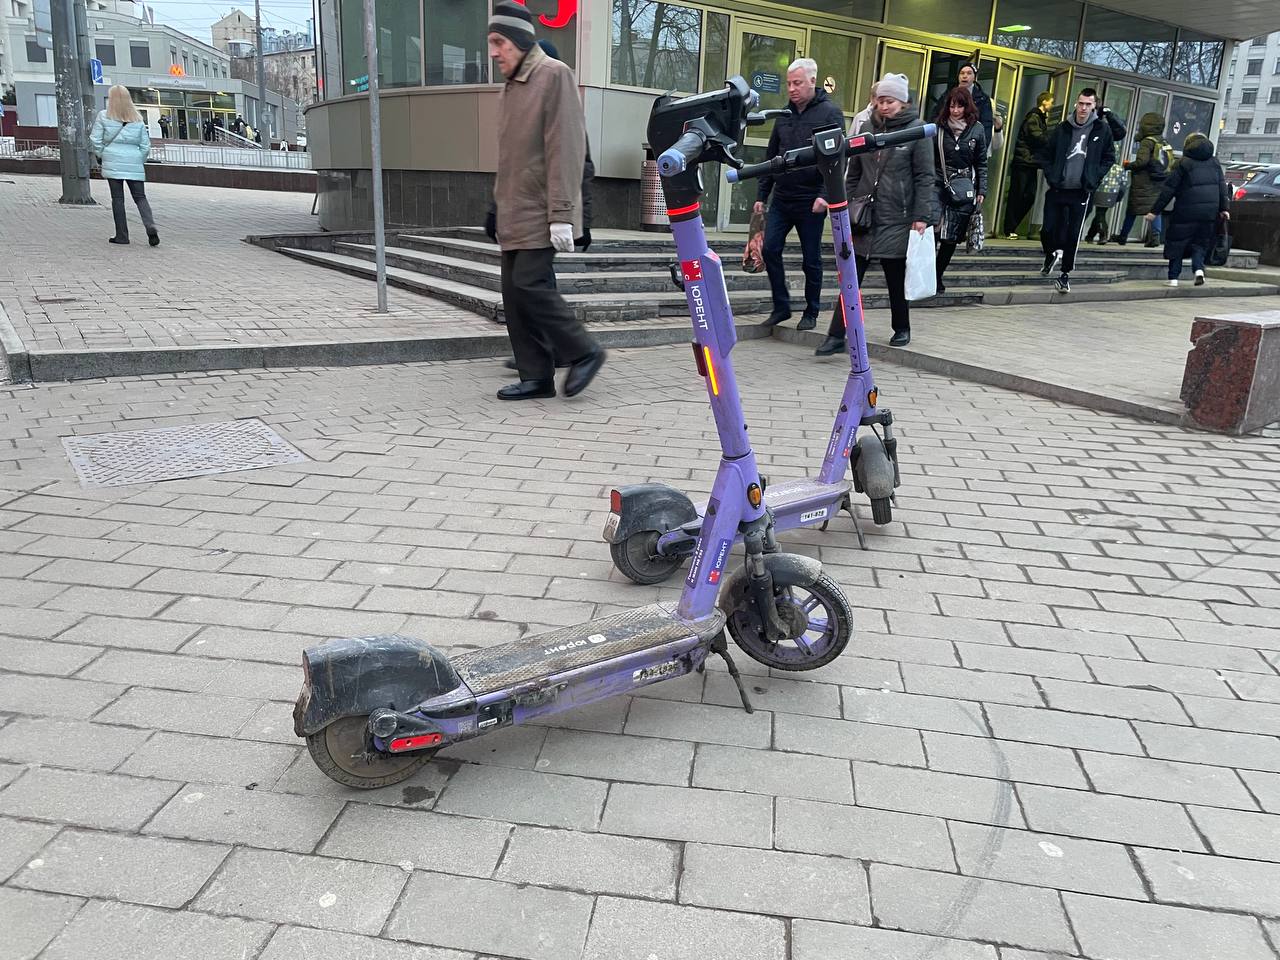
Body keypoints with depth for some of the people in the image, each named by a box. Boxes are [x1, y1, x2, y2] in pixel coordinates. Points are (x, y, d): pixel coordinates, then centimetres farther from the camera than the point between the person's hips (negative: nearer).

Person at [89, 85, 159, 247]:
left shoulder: (104, 117, -1)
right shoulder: (137, 119, 6)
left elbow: (95, 140, -1)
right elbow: (145, 145, 7)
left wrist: (102, 155, 14)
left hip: (113, 164, -2)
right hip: (134, 165, 2)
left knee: (117, 198, 4)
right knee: (140, 197, 4)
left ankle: (122, 235, 4)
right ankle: (151, 227, -19)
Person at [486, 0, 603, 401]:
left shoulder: (554, 75, -7)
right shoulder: (510, 86, 18)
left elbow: (565, 149, -15)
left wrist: (561, 215, -20)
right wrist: (501, 208, 18)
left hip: (541, 214, -8)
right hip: (514, 214, 8)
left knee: (530, 285, -15)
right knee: (513, 292, 4)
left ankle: (584, 352, 2)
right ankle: (536, 377, 11)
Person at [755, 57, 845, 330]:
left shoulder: (829, 112, -4)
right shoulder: (785, 114, 12)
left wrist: (824, 194, -23)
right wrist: (761, 195, 12)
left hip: (811, 202, -5)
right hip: (781, 198, 5)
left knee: (811, 259, 3)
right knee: (770, 250, -3)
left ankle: (811, 313, 16)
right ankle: (781, 306, 10)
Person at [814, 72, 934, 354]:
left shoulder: (917, 130, -2)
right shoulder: (867, 128, 11)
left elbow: (924, 177, -5)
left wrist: (921, 217, -11)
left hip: (897, 219, -3)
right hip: (864, 216, 3)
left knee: (896, 278, 9)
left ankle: (902, 329, 27)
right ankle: (836, 336, -3)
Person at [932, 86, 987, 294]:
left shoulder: (977, 129, 5)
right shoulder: (938, 126, 0)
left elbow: (981, 163, 9)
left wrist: (981, 191, 5)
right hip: (939, 184, -2)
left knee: (952, 237, 5)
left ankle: (938, 276, 17)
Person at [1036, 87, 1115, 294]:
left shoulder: (1102, 129, 0)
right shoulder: (1063, 128, 2)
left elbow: (1109, 158, 8)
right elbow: (1046, 154, 10)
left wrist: (1094, 178, -3)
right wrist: (1050, 176, -1)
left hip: (1081, 192, -1)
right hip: (1057, 189, 1)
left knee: (1073, 236, -3)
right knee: (1048, 230, 1)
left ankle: (1065, 274, 7)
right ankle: (1051, 255, 33)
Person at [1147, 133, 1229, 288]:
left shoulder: (1184, 163, -2)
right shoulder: (1215, 162, 13)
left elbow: (1168, 189, -4)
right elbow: (1222, 186, 10)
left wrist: (1155, 211, -2)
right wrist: (1224, 208, 12)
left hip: (1186, 212, -4)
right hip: (1210, 212, 4)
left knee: (1177, 242, 5)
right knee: (1200, 243, 14)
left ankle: (1173, 277, 3)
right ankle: (1199, 268, -9)